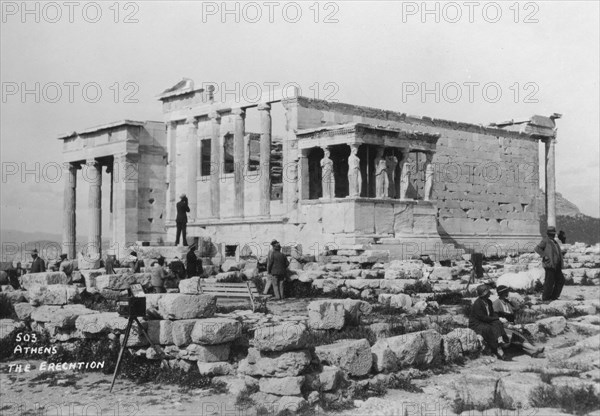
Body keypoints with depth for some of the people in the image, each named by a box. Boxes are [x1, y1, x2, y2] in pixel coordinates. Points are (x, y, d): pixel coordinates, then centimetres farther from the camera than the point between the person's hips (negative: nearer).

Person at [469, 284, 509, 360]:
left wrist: (498, 318, -10)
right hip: (476, 324, -8)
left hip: (486, 322, 8)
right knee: (489, 329, -32)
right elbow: (483, 317, -21)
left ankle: (500, 341, -38)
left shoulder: (489, 302, 8)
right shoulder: (477, 303, -20)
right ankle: (497, 350, -29)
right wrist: (496, 318, -13)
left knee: (498, 324, -19)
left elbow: (492, 314, 14)